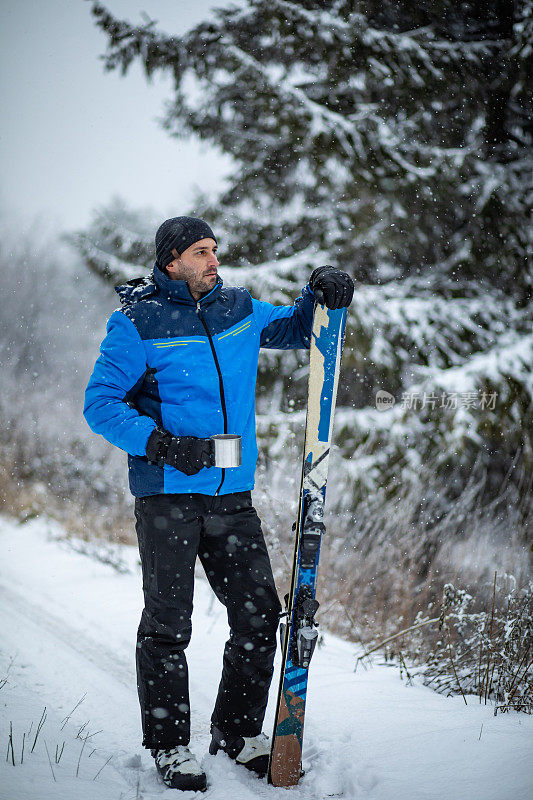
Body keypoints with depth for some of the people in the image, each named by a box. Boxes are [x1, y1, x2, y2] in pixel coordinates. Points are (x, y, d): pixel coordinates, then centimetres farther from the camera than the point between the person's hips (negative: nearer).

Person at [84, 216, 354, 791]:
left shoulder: (238, 310, 9)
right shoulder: (137, 323, -5)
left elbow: (292, 330, 25)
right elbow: (101, 403, -7)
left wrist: (320, 296, 4)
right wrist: (159, 443, -21)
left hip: (232, 495, 5)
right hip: (166, 495, -5)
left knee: (259, 616, 5)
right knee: (168, 626, -2)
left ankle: (237, 732, 22)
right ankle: (169, 746, 11)